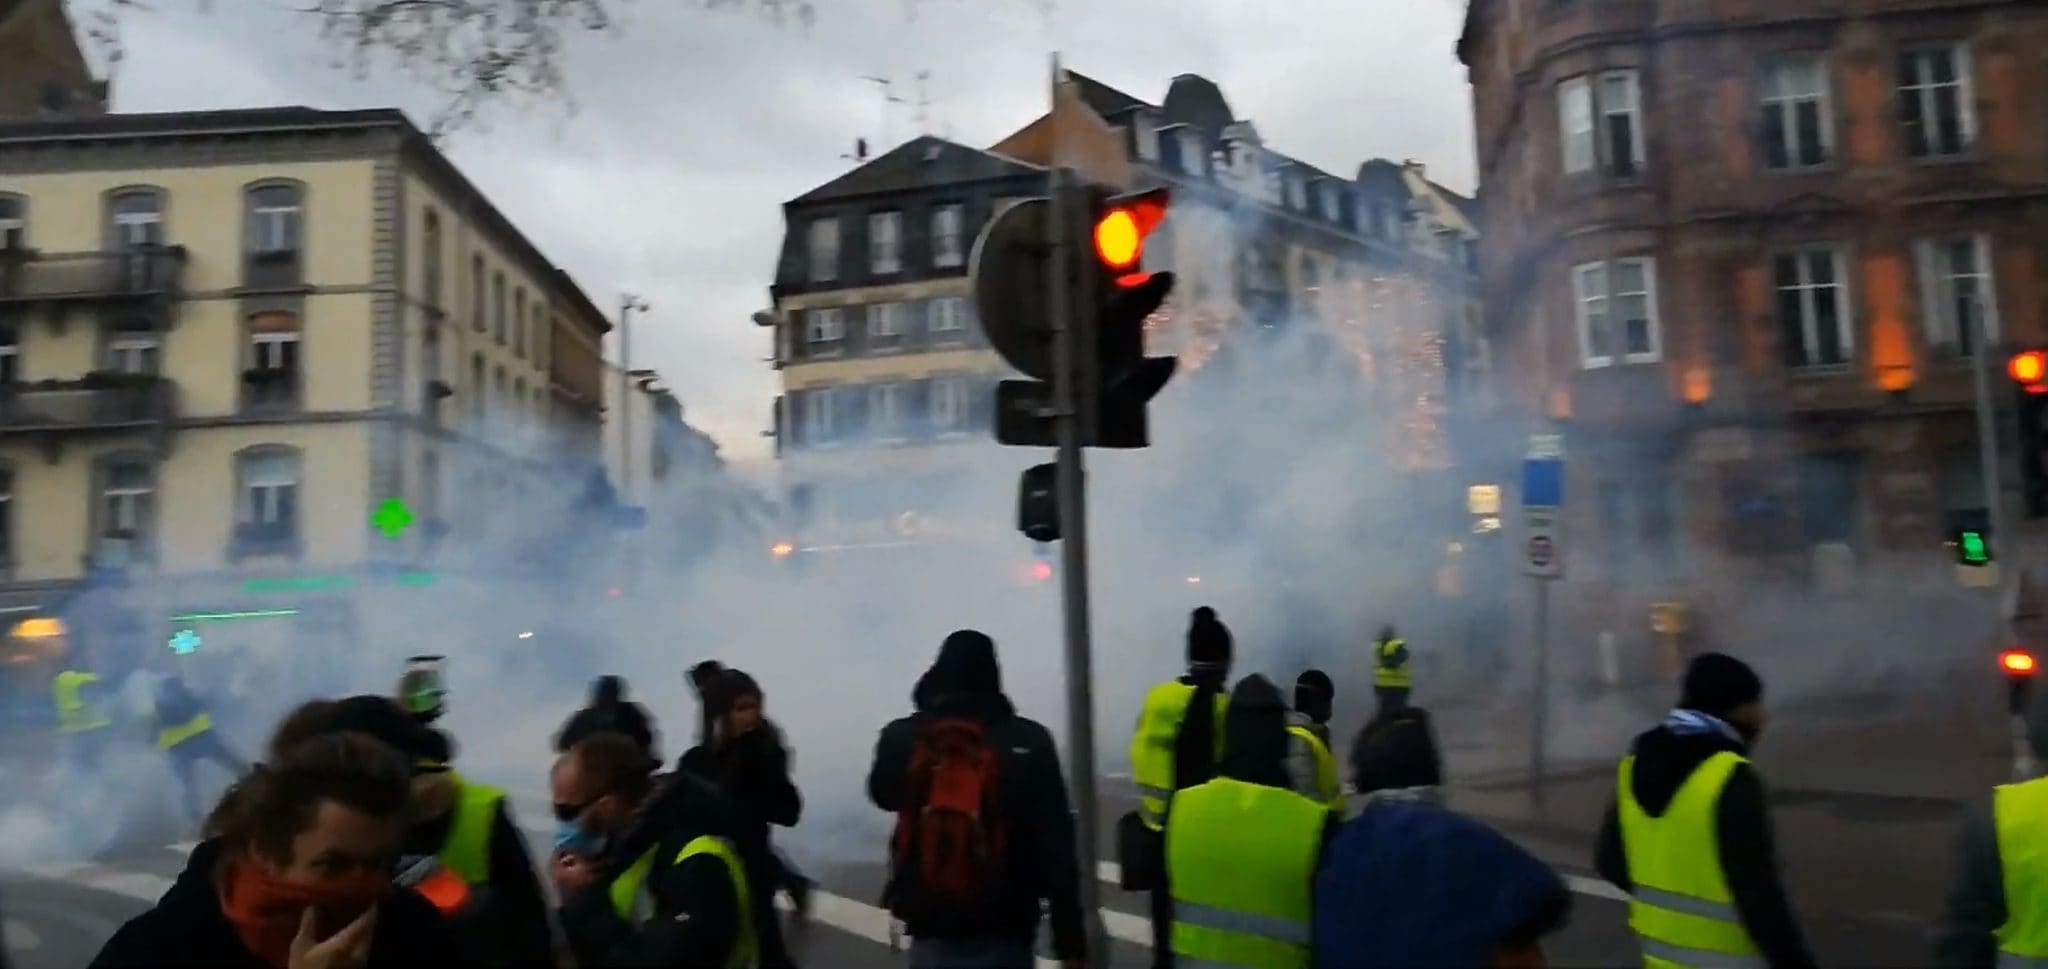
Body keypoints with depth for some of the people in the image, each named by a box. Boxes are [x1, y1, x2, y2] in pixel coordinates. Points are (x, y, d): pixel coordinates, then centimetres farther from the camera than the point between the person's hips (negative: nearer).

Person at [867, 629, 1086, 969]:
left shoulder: (903, 738, -2)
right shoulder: (1028, 741, -7)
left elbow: (884, 794, 21)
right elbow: (1056, 847, -8)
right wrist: (1070, 940, -4)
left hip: (932, 931, 2)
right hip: (1004, 934, -1)